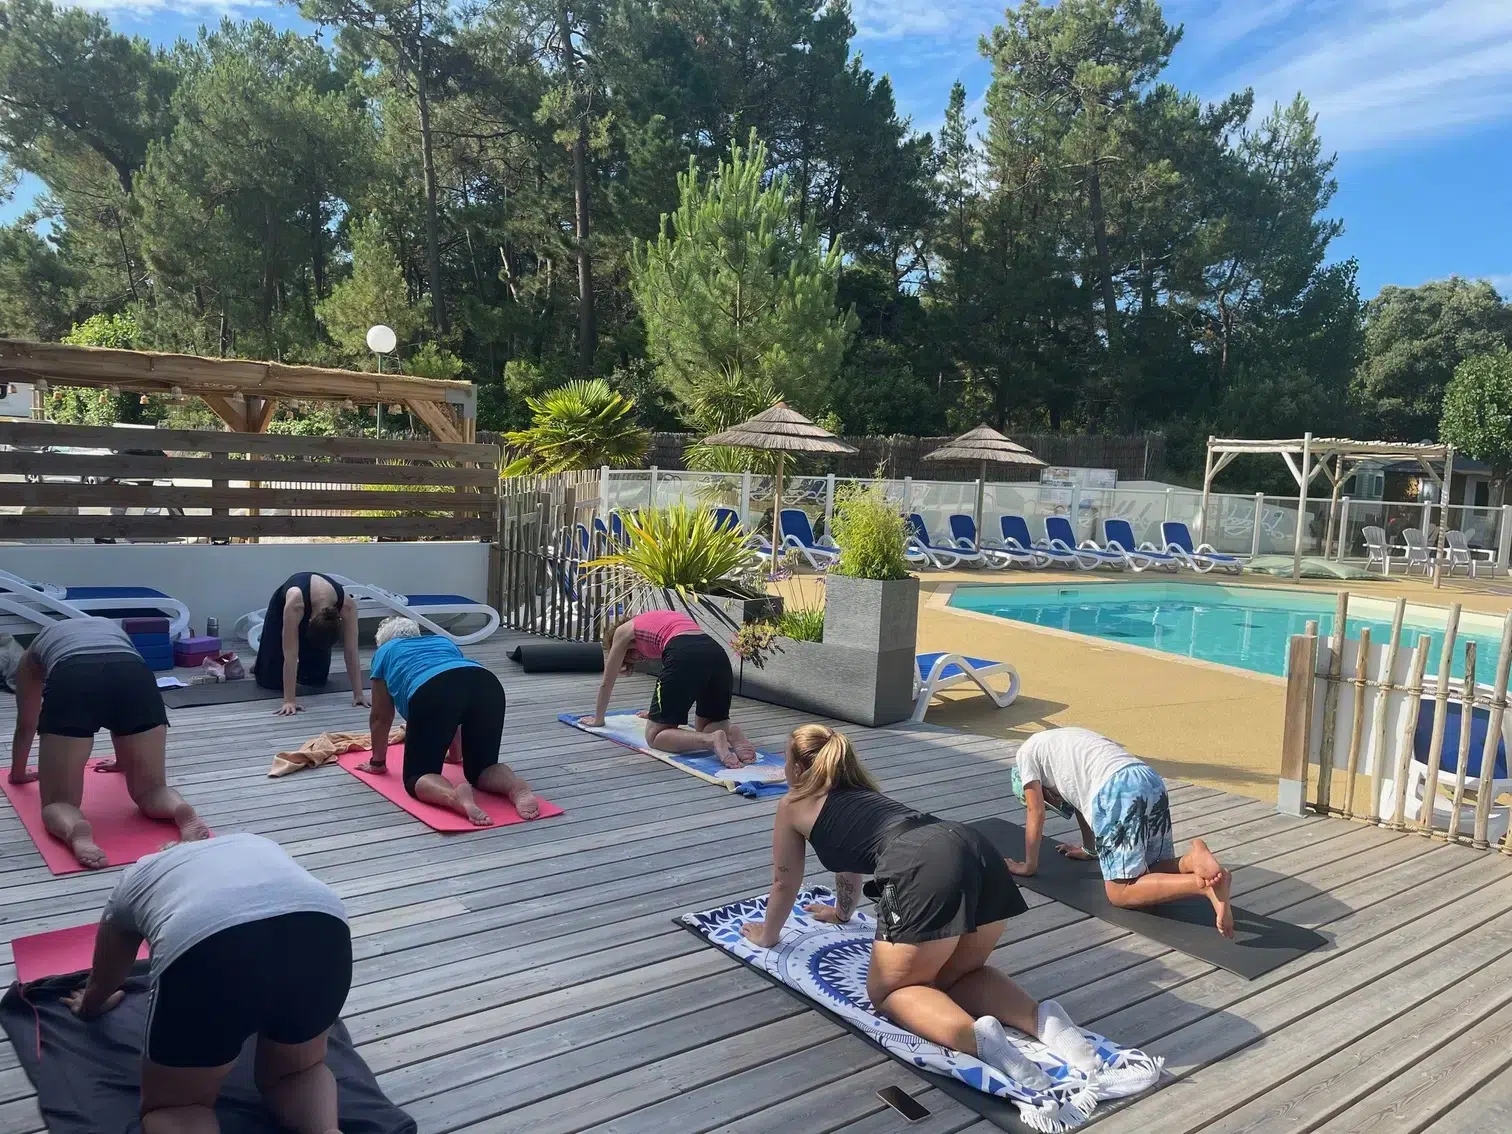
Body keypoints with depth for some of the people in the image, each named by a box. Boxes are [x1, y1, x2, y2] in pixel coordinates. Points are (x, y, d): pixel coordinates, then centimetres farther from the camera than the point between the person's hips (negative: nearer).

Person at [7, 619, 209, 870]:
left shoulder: (32, 654, 40)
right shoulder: (113, 629, 45)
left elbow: (26, 726, 48)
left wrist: (18, 773, 66)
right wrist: (123, 761, 67)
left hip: (71, 681, -2)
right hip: (136, 676, 2)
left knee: (58, 802, 10)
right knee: (152, 791, 14)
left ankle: (76, 830, -25)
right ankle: (181, 811, -19)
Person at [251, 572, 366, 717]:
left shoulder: (347, 604, -40)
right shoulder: (294, 603, -46)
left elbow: (351, 652, -34)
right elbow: (290, 654, -44)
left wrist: (358, 694, -36)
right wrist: (289, 700, -45)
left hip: (317, 606, 2)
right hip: (282, 604, -2)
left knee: (317, 677, -4)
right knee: (272, 680, -4)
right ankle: (262, 664, 32)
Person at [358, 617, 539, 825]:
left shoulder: (385, 653, 34)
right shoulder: (444, 642, 43)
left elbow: (380, 716, 38)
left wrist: (377, 763, 50)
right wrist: (455, 753, 61)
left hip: (433, 693, -4)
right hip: (488, 687, 4)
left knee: (418, 776, 8)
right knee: (481, 769, 18)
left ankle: (454, 796, -25)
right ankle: (516, 786, -14)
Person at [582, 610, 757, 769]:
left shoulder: (623, 631, 26)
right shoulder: (660, 620, 42)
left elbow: (607, 683, 35)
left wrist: (597, 719, 51)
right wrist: (658, 710, 70)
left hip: (685, 657, -6)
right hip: (718, 655, 6)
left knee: (655, 736, 6)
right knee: (705, 727, 26)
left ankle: (712, 740, -19)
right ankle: (729, 731, -8)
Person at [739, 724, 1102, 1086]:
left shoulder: (792, 805, 22)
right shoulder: (862, 792, 39)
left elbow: (785, 882, 33)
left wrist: (767, 935, 50)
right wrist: (841, 912, 72)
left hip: (924, 872, -7)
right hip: (978, 852, 7)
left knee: (888, 992, 13)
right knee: (955, 975, 27)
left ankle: (976, 1036, -15)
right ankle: (1041, 1018, 2)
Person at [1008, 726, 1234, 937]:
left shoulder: (1027, 752, 19)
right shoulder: (1061, 743, 39)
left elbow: (1036, 813, 17)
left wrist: (1029, 866, 26)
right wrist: (1088, 849, 57)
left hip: (1117, 791, -8)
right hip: (1150, 780, 8)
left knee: (1121, 892, -4)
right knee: (1153, 870, 22)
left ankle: (1205, 884, -23)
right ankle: (1192, 860, -9)